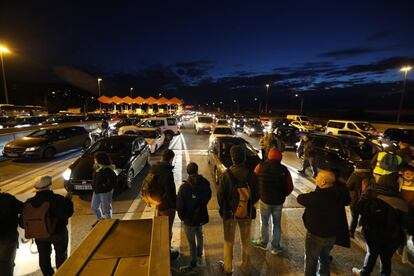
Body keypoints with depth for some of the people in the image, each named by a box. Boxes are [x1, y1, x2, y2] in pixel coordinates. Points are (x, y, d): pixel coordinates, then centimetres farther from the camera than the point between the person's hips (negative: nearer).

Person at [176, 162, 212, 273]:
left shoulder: (184, 187, -25)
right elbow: (208, 197, 4)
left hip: (189, 219, -5)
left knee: (192, 242, 14)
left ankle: (193, 263, 33)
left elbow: (179, 206, -19)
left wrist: (182, 217, -1)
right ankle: (199, 255, 50)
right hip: (201, 216, 5)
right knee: (200, 236, 28)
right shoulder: (205, 183, -13)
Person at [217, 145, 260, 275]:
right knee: (246, 241, 22)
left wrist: (223, 208, 4)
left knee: (229, 242, 19)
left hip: (230, 212, -2)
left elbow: (220, 195, -14)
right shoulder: (251, 175, -14)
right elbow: (256, 195, -5)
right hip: (247, 213, 2)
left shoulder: (226, 175, -22)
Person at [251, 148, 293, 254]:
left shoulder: (261, 166, -12)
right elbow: (290, 187, -4)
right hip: (278, 202, 1)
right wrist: (282, 195, 14)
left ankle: (263, 242, 36)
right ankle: (276, 247, 30)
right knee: (277, 225, 18)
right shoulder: (284, 170, -11)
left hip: (264, 200, -1)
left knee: (264, 223, 19)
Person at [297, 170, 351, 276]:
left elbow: (300, 198, -17)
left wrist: (309, 195, 1)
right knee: (324, 258, 29)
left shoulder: (317, 196, -33)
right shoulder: (339, 194, -11)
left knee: (311, 261, 16)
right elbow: (347, 201, 12)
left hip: (316, 235, -6)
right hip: (332, 234, 7)